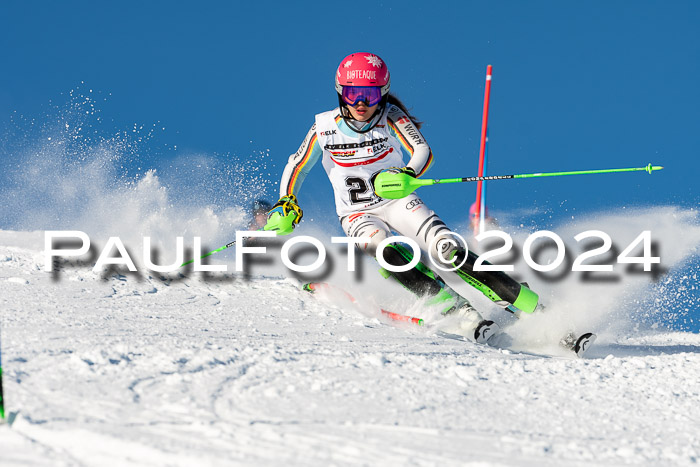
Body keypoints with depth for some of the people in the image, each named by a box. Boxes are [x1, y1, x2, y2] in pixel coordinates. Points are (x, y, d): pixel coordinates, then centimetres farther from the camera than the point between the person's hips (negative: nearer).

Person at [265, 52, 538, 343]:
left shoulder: (391, 117, -14)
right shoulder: (325, 127, -10)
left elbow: (424, 152, -27)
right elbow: (296, 167, 3)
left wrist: (407, 174, -48)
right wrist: (286, 204, -12)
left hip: (397, 201, 0)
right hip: (357, 213, 0)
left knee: (444, 247, -25)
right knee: (383, 248, -33)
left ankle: (519, 299, -25)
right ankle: (462, 313, -37)